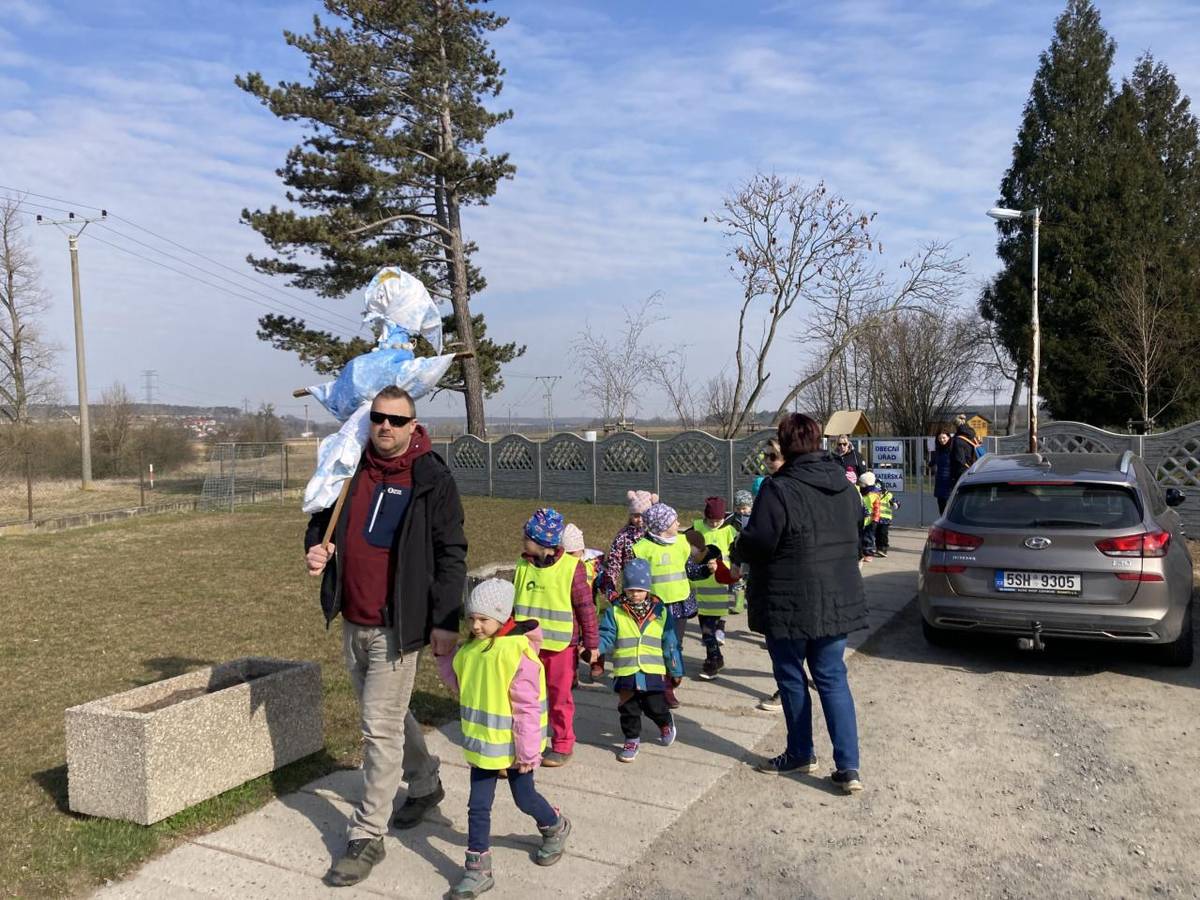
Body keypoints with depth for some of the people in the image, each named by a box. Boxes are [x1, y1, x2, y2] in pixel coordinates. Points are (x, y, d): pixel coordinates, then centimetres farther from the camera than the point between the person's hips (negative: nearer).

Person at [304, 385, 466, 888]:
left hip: (397, 626, -6)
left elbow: (451, 554, -8)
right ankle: (425, 783, 44)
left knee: (381, 727, -2)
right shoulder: (350, 470, 4)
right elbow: (323, 518, 17)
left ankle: (368, 836, 11)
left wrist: (446, 620, -12)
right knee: (389, 715, 22)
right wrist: (316, 548, -6)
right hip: (352, 622, 6)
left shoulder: (432, 480, -9)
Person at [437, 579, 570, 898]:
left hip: (512, 745, -5)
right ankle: (478, 869, 19)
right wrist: (443, 655, 0)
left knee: (524, 798, 15)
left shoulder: (518, 652, -24)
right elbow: (458, 682, 13)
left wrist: (528, 750, -18)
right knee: (478, 806, 7)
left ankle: (556, 827, 45)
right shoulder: (470, 649, -3)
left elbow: (527, 707, -21)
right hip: (482, 743, 6)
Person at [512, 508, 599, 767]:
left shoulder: (572, 567, -14)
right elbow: (514, 602, 12)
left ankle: (563, 746, 24)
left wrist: (592, 643, -5)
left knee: (560, 697, 9)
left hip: (561, 646, -4)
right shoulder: (524, 566, 1)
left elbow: (586, 607, -8)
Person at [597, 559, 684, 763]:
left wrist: (676, 671, 9)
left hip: (653, 671, 0)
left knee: (655, 707, 3)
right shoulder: (615, 612, -2)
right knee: (628, 708, 8)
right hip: (625, 672, 0)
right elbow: (606, 638, -4)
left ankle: (666, 724, 36)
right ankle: (632, 739, 28)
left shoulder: (660, 611, 1)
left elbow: (670, 643, 6)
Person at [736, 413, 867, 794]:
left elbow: (754, 544, -19)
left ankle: (800, 753, 26)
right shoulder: (845, 486, 4)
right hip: (839, 601, 6)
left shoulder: (778, 489, -19)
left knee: (792, 678, 12)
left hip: (789, 604, -6)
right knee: (833, 678, 11)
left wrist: (739, 546, 2)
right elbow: (854, 536, 16)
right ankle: (848, 766, 7)